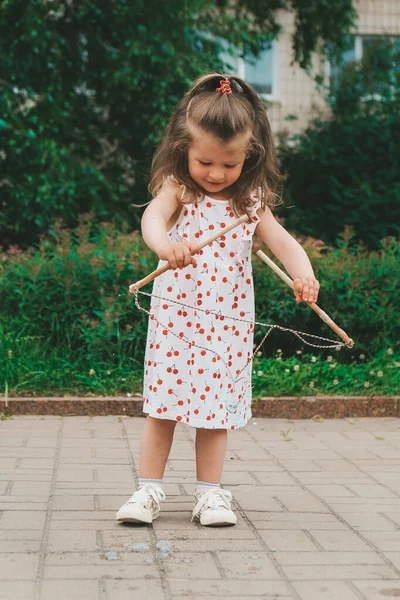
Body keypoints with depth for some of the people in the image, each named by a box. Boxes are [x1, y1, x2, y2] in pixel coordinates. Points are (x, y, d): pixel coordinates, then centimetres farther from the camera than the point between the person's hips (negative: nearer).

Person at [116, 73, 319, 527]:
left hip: (228, 323, 2)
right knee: (163, 407, 1)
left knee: (216, 409, 6)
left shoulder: (251, 202, 5)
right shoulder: (177, 189, -5)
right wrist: (166, 246, -48)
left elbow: (281, 241, -3)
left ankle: (210, 493, 18)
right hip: (175, 317, -2)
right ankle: (148, 489, 12)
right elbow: (152, 217, -24)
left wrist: (304, 274, -25)